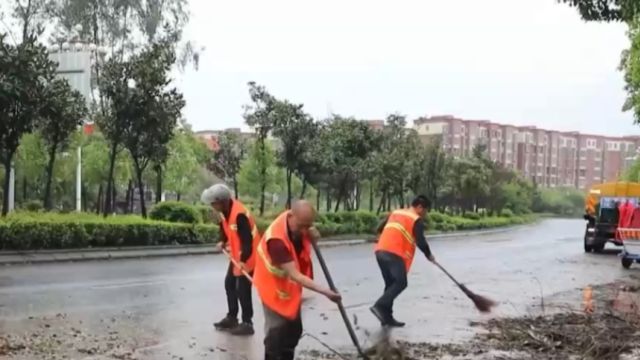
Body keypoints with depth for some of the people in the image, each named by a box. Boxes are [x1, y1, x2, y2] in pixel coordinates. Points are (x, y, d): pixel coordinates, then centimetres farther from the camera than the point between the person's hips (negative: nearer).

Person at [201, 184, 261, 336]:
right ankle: (232, 317, 29)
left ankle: (247, 323, 4)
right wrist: (223, 241, 1)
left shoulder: (239, 214, -30)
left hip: (247, 256, -10)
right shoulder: (224, 210, -2)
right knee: (229, 283, 17)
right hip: (236, 254, 10)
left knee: (242, 289, -6)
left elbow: (247, 239, -32)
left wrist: (243, 259, -36)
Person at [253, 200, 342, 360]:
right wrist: (325, 291, -45)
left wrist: (312, 235, -16)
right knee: (277, 330, -8)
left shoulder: (299, 222, -16)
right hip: (274, 284, -8)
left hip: (291, 284, 8)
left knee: (294, 328, 14)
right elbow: (295, 275, -40)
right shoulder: (277, 239, -39)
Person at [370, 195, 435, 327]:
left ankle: (386, 317, 11)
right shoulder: (417, 220, 1)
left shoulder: (395, 213, 23)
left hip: (380, 251, 8)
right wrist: (429, 255, 10)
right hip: (394, 254, -8)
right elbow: (420, 241, -5)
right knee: (400, 283, -5)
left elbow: (380, 229, 27)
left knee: (391, 283, 14)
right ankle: (379, 306, -19)